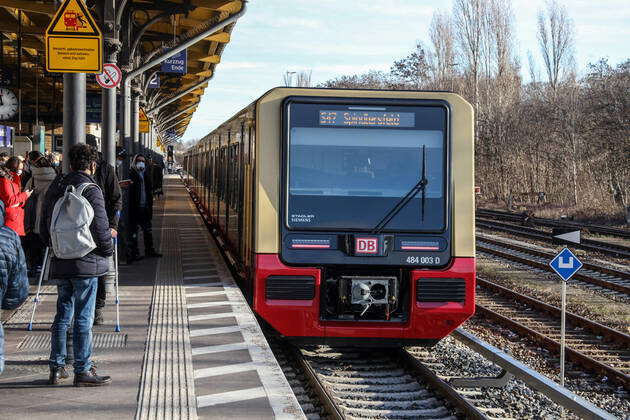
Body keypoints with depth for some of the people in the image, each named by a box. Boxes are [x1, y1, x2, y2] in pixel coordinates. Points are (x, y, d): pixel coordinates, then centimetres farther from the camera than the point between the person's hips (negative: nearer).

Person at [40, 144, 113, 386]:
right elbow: (100, 229, -15)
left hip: (60, 263, 6)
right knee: (84, 318, -2)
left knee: (62, 316, 14)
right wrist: (108, 250, 3)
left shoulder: (55, 188, 8)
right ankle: (83, 371, 2)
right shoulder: (91, 191, -13)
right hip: (86, 263, -6)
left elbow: (44, 228, 13)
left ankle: (57, 368, 19)